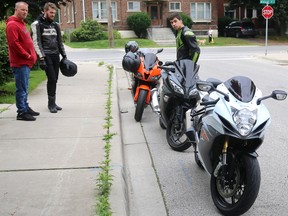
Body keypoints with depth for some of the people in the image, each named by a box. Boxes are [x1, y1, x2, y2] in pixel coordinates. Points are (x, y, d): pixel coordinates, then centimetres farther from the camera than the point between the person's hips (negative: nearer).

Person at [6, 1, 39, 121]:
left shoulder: (21, 23, 19)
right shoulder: (12, 25, -13)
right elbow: (14, 43, -21)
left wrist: (32, 55, 13)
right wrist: (27, 55, -16)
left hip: (26, 62, 10)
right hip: (20, 63, -10)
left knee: (24, 88, 17)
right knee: (21, 88, -6)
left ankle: (26, 108, 26)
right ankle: (21, 112, 0)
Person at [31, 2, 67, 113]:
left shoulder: (55, 25, 15)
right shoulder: (37, 24, -3)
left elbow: (59, 42, 19)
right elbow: (37, 42, -10)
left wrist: (64, 56, 14)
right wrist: (42, 58, -17)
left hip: (56, 55, 6)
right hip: (46, 55, -6)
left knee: (54, 80, 6)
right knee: (51, 79, -12)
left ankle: (53, 103, 14)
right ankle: (51, 104, -1)